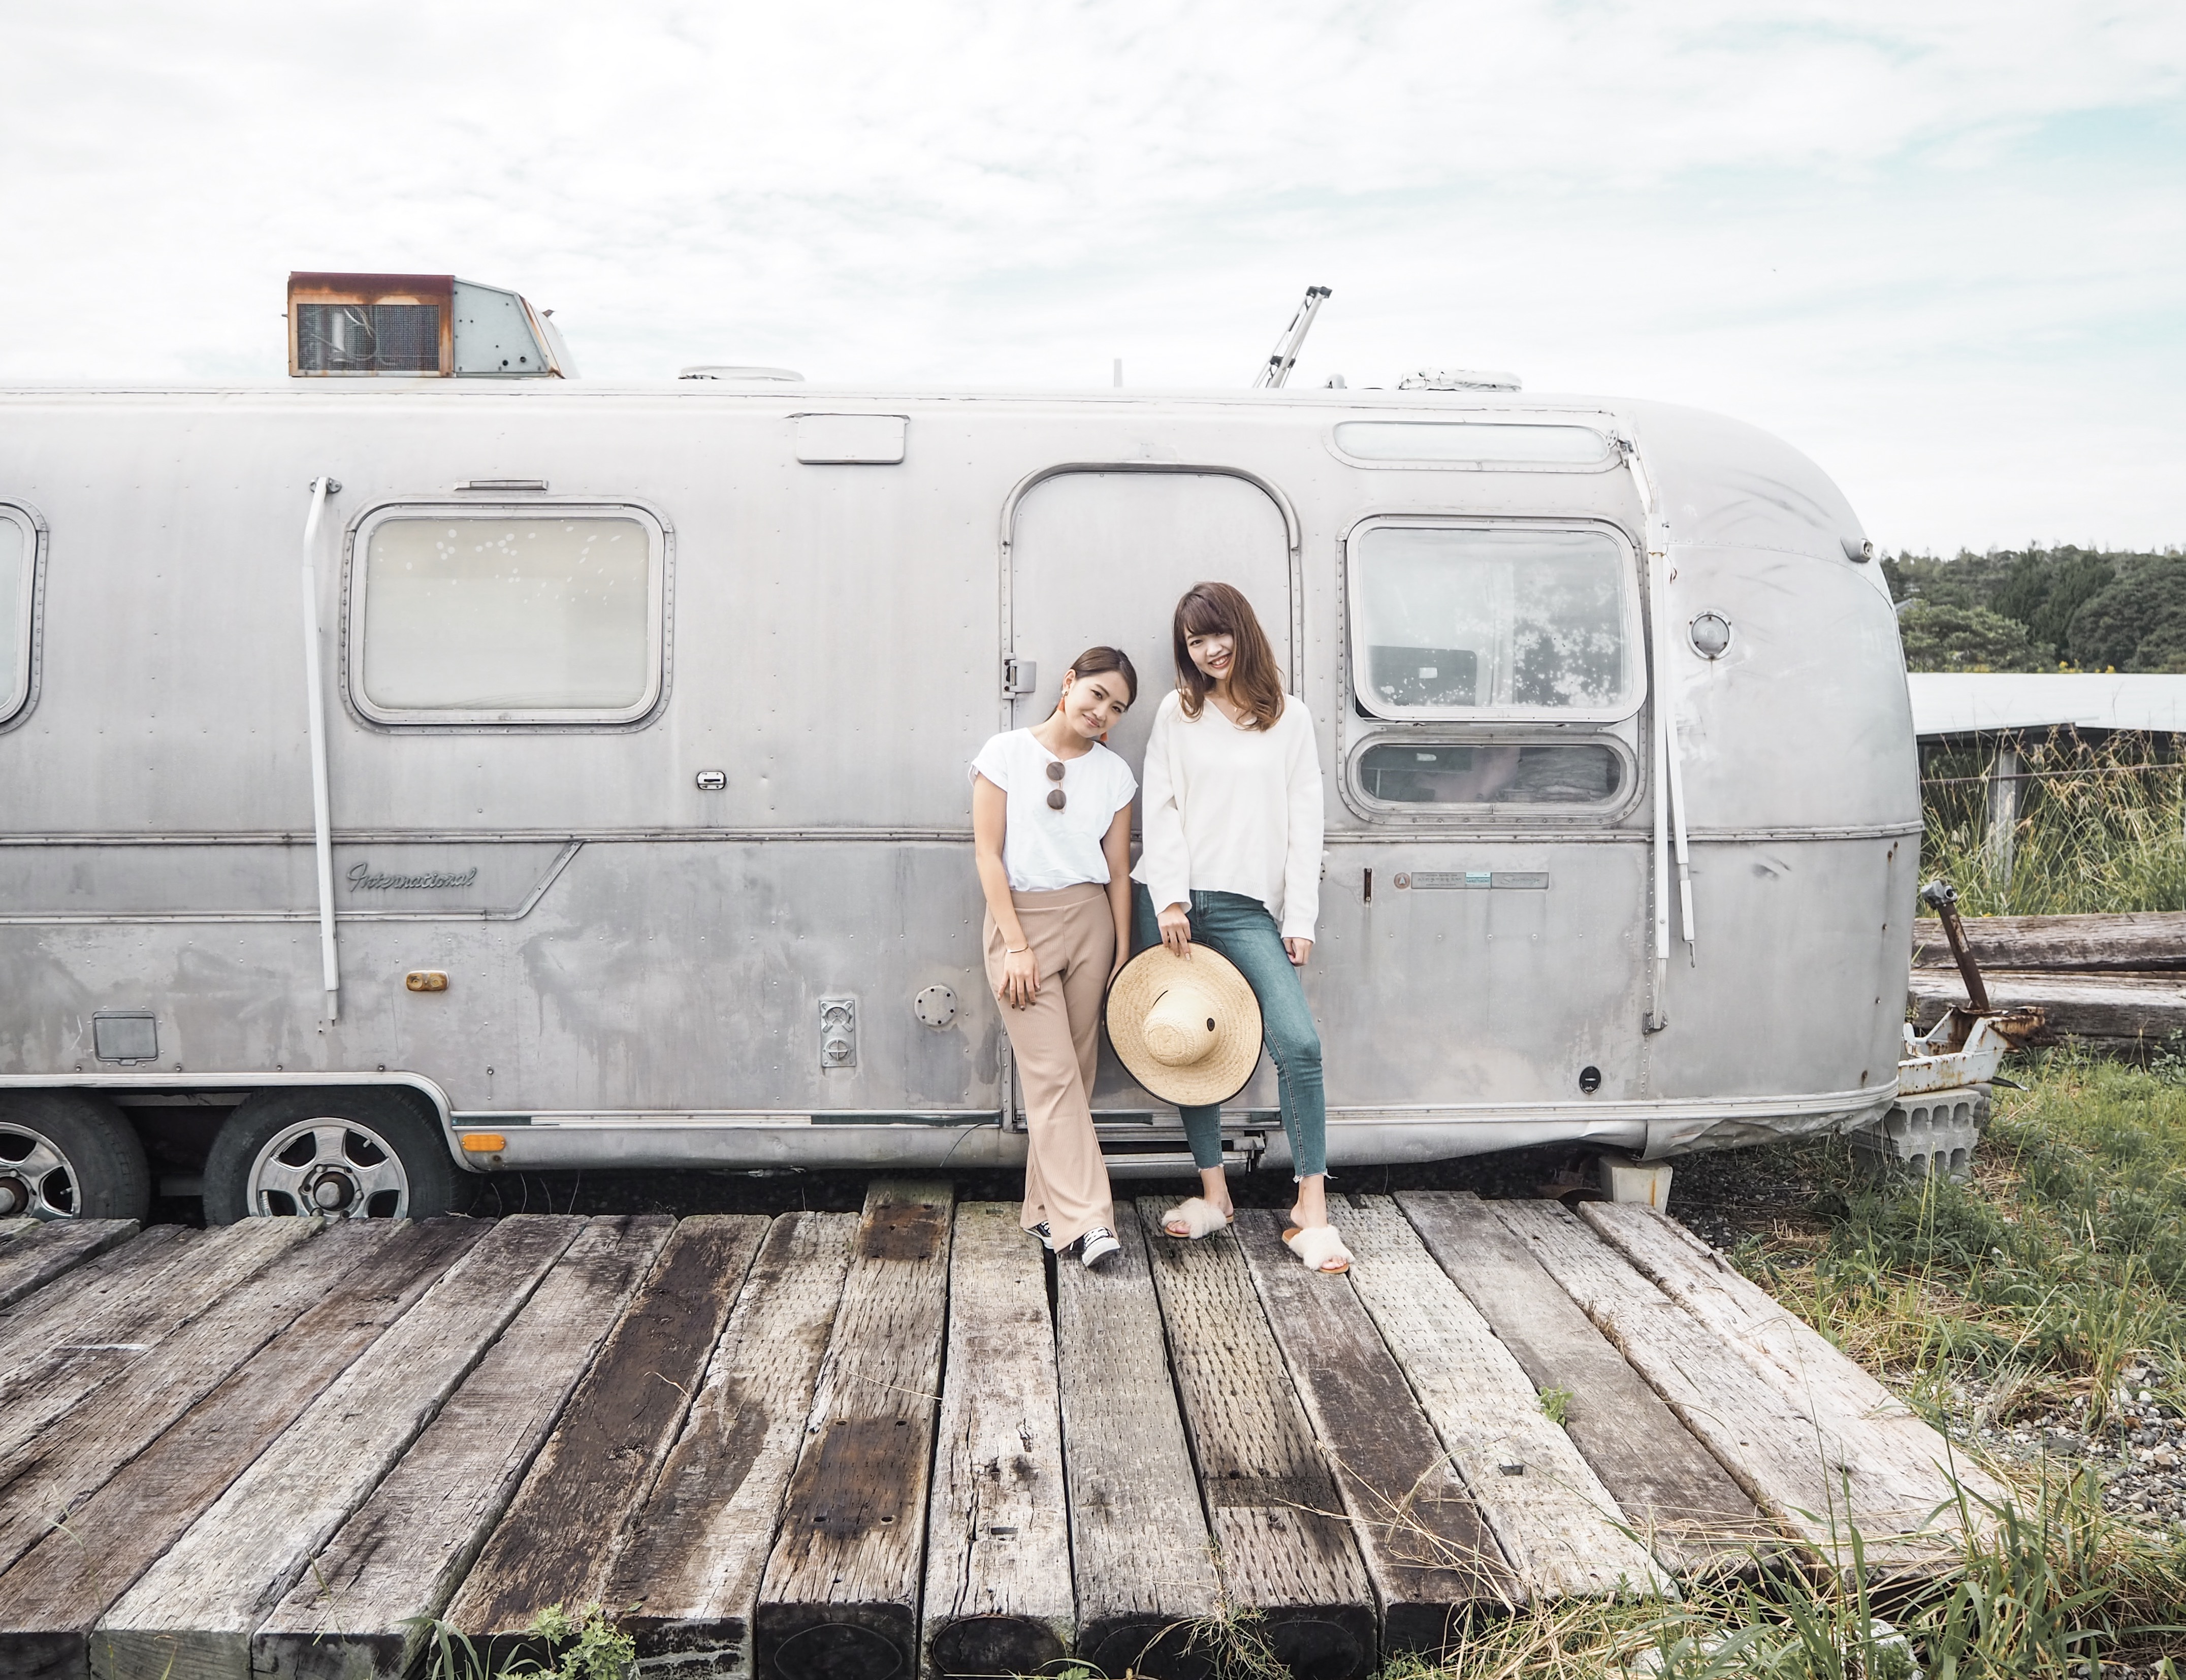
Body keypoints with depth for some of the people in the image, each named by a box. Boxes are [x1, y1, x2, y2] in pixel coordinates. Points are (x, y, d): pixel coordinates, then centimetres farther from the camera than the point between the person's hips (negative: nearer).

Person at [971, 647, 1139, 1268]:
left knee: (1074, 1072, 5)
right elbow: (989, 854, -5)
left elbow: (1118, 871, 10)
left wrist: (1123, 953, 6)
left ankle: (1047, 1207, 17)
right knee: (1053, 1074, -9)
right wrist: (1017, 946, -11)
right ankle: (1086, 1221, -11)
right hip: (1022, 917, -3)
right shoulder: (1006, 753, -2)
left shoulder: (1114, 773, 8)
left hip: (1089, 921, 4)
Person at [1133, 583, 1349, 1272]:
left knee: (1298, 1042, -14)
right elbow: (1161, 809, 3)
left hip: (1246, 906, -1)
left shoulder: (1289, 717, 9)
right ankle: (1213, 1194, 19)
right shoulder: (1178, 712, 9)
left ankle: (1311, 1211, -8)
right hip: (1172, 903, 1)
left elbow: (1304, 821, 6)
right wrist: (1170, 901, -9)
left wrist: (1301, 919, -2)